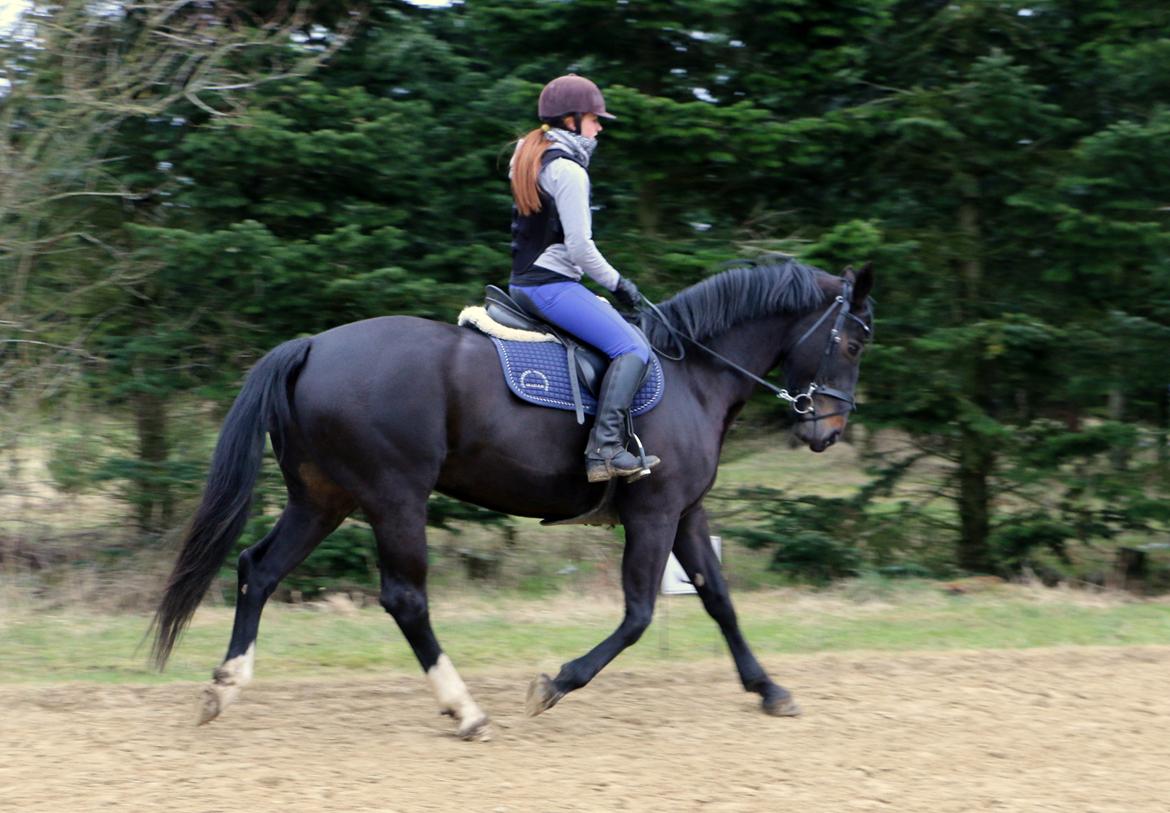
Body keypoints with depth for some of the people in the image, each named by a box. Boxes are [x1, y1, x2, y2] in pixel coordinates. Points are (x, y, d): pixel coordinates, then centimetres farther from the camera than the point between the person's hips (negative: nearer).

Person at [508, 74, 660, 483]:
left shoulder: (531, 156, 15)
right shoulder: (568, 170, -14)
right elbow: (579, 247, -17)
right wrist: (617, 283, -4)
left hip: (524, 280, 11)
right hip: (551, 284, -11)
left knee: (631, 337, 21)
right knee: (632, 349, -17)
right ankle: (605, 450, -27)